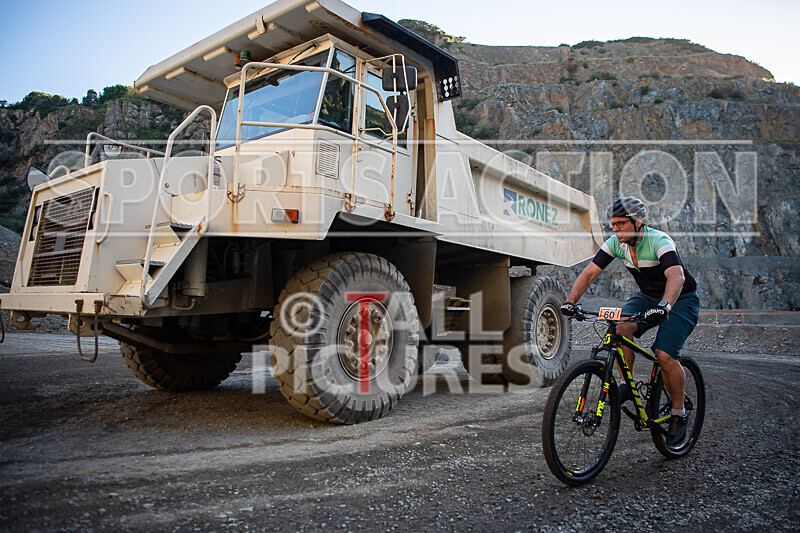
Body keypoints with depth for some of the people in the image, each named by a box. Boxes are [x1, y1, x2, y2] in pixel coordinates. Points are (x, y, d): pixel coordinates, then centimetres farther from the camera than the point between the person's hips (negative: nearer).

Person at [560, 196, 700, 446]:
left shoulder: (659, 241, -28)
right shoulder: (615, 243, -11)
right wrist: (571, 301, -30)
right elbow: (589, 272, -15)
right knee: (621, 327, -25)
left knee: (665, 355, -20)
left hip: (680, 299, -5)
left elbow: (677, 276, -43)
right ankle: (627, 385, -6)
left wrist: (664, 306, -61)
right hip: (647, 296, 5)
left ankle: (679, 414, 3)